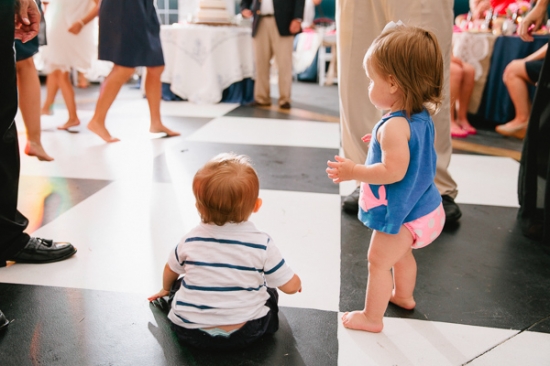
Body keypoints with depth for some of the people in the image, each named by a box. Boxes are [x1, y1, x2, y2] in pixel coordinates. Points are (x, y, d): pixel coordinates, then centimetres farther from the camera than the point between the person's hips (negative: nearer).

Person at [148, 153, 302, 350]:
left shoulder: (191, 240, -4)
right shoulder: (262, 244, -12)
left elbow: (171, 270, 17)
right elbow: (290, 286, -3)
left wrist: (166, 289, 41)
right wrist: (297, 281, 23)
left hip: (190, 332, 2)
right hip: (244, 334, -1)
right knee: (269, 292, 25)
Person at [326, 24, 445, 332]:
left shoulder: (394, 125, -30)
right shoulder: (422, 117, -1)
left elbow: (394, 171, -33)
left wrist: (354, 172, -25)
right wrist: (384, 143, 13)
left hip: (402, 215, -10)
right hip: (425, 208, 10)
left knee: (379, 261, 8)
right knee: (402, 254, 30)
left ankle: (372, 317, 23)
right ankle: (403, 295, 52)